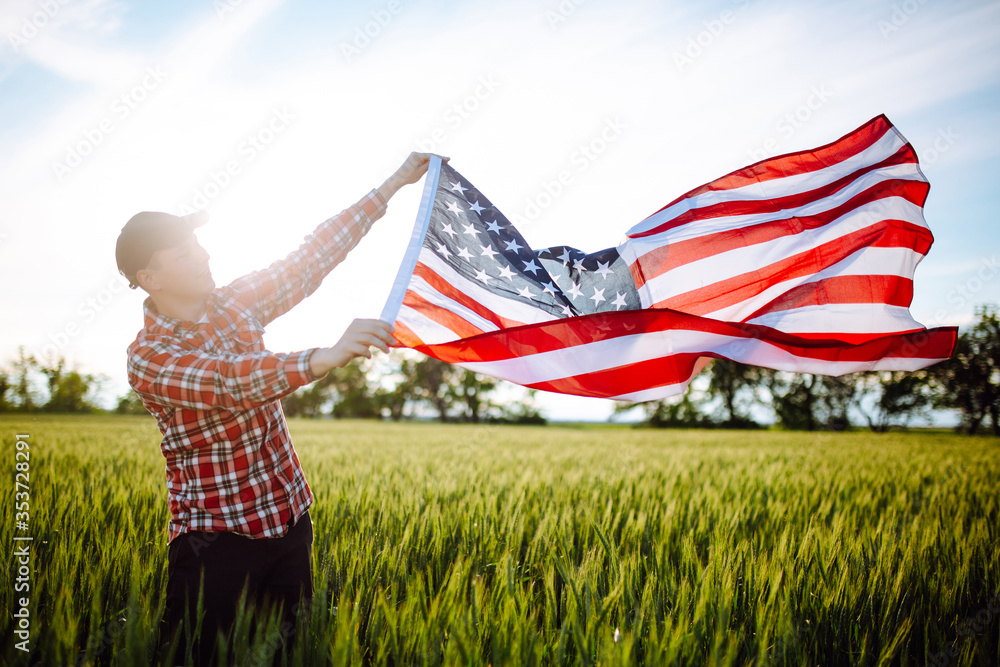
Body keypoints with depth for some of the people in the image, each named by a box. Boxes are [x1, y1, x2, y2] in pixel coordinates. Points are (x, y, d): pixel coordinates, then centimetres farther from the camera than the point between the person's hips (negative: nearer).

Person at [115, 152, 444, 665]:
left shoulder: (234, 303, 3)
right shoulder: (148, 358, -14)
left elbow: (311, 258, 3)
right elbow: (233, 380, -32)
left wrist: (393, 185, 2)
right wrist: (327, 357, -48)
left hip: (290, 520, 6)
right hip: (217, 539, -6)